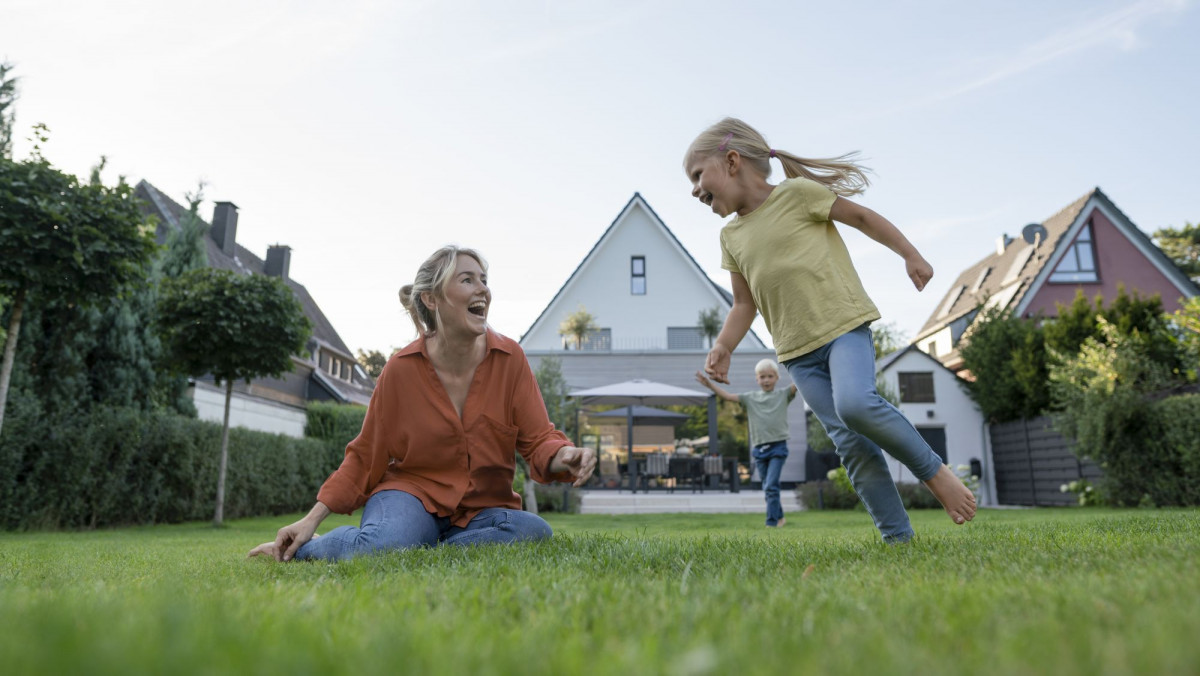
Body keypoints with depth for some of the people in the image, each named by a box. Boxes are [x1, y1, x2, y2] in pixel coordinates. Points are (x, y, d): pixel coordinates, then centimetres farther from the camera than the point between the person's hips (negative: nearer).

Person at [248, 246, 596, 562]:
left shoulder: (510, 359, -6)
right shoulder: (401, 368, -9)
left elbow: (538, 439, -7)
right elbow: (365, 457, 1)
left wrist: (563, 456, -31)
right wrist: (312, 519, -5)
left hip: (482, 507, 2)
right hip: (413, 493, -2)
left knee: (534, 530, -30)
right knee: (385, 542, -36)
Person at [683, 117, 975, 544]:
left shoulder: (797, 192, -5)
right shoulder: (731, 235, 11)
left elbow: (862, 217, 5)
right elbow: (744, 304, 14)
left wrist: (911, 256, 7)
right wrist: (723, 347, 0)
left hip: (843, 324, -5)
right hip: (797, 351, 5)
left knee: (855, 403, -29)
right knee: (848, 441, -3)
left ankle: (934, 470, -4)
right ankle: (898, 536, 4)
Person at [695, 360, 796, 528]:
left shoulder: (783, 395, 4)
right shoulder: (750, 398, 9)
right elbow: (728, 396, 3)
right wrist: (709, 384, -8)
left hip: (778, 446, -3)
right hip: (759, 449, 3)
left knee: (771, 486, -13)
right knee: (767, 488, 13)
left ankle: (771, 522, -6)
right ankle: (779, 517, 31)